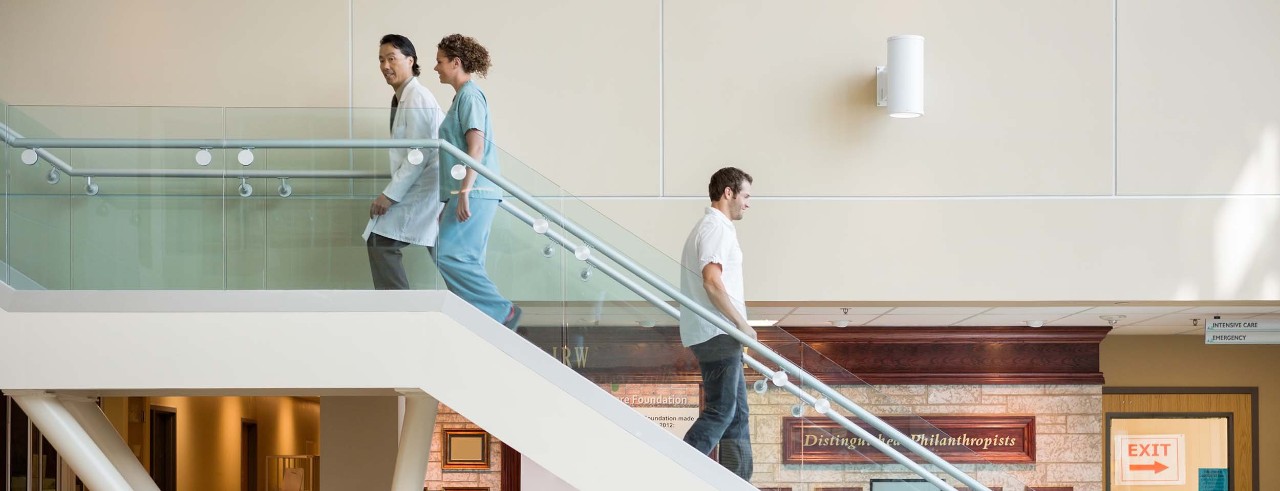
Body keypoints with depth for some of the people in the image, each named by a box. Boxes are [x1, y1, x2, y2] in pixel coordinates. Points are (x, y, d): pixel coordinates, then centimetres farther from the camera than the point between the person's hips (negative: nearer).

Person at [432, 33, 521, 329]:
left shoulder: (470, 96, -9)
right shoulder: (462, 96, 20)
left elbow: (476, 147, -19)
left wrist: (464, 192, -25)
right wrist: (452, 198, 26)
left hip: (474, 193, -10)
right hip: (466, 193, 10)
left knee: (449, 255, -14)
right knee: (465, 260, 6)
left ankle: (500, 312, -10)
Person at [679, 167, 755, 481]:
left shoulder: (711, 227, 21)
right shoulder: (716, 228, -12)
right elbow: (712, 282, -23)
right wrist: (742, 324, -17)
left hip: (718, 335, 10)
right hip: (718, 335, -10)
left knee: (736, 413, 10)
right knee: (720, 412, -9)